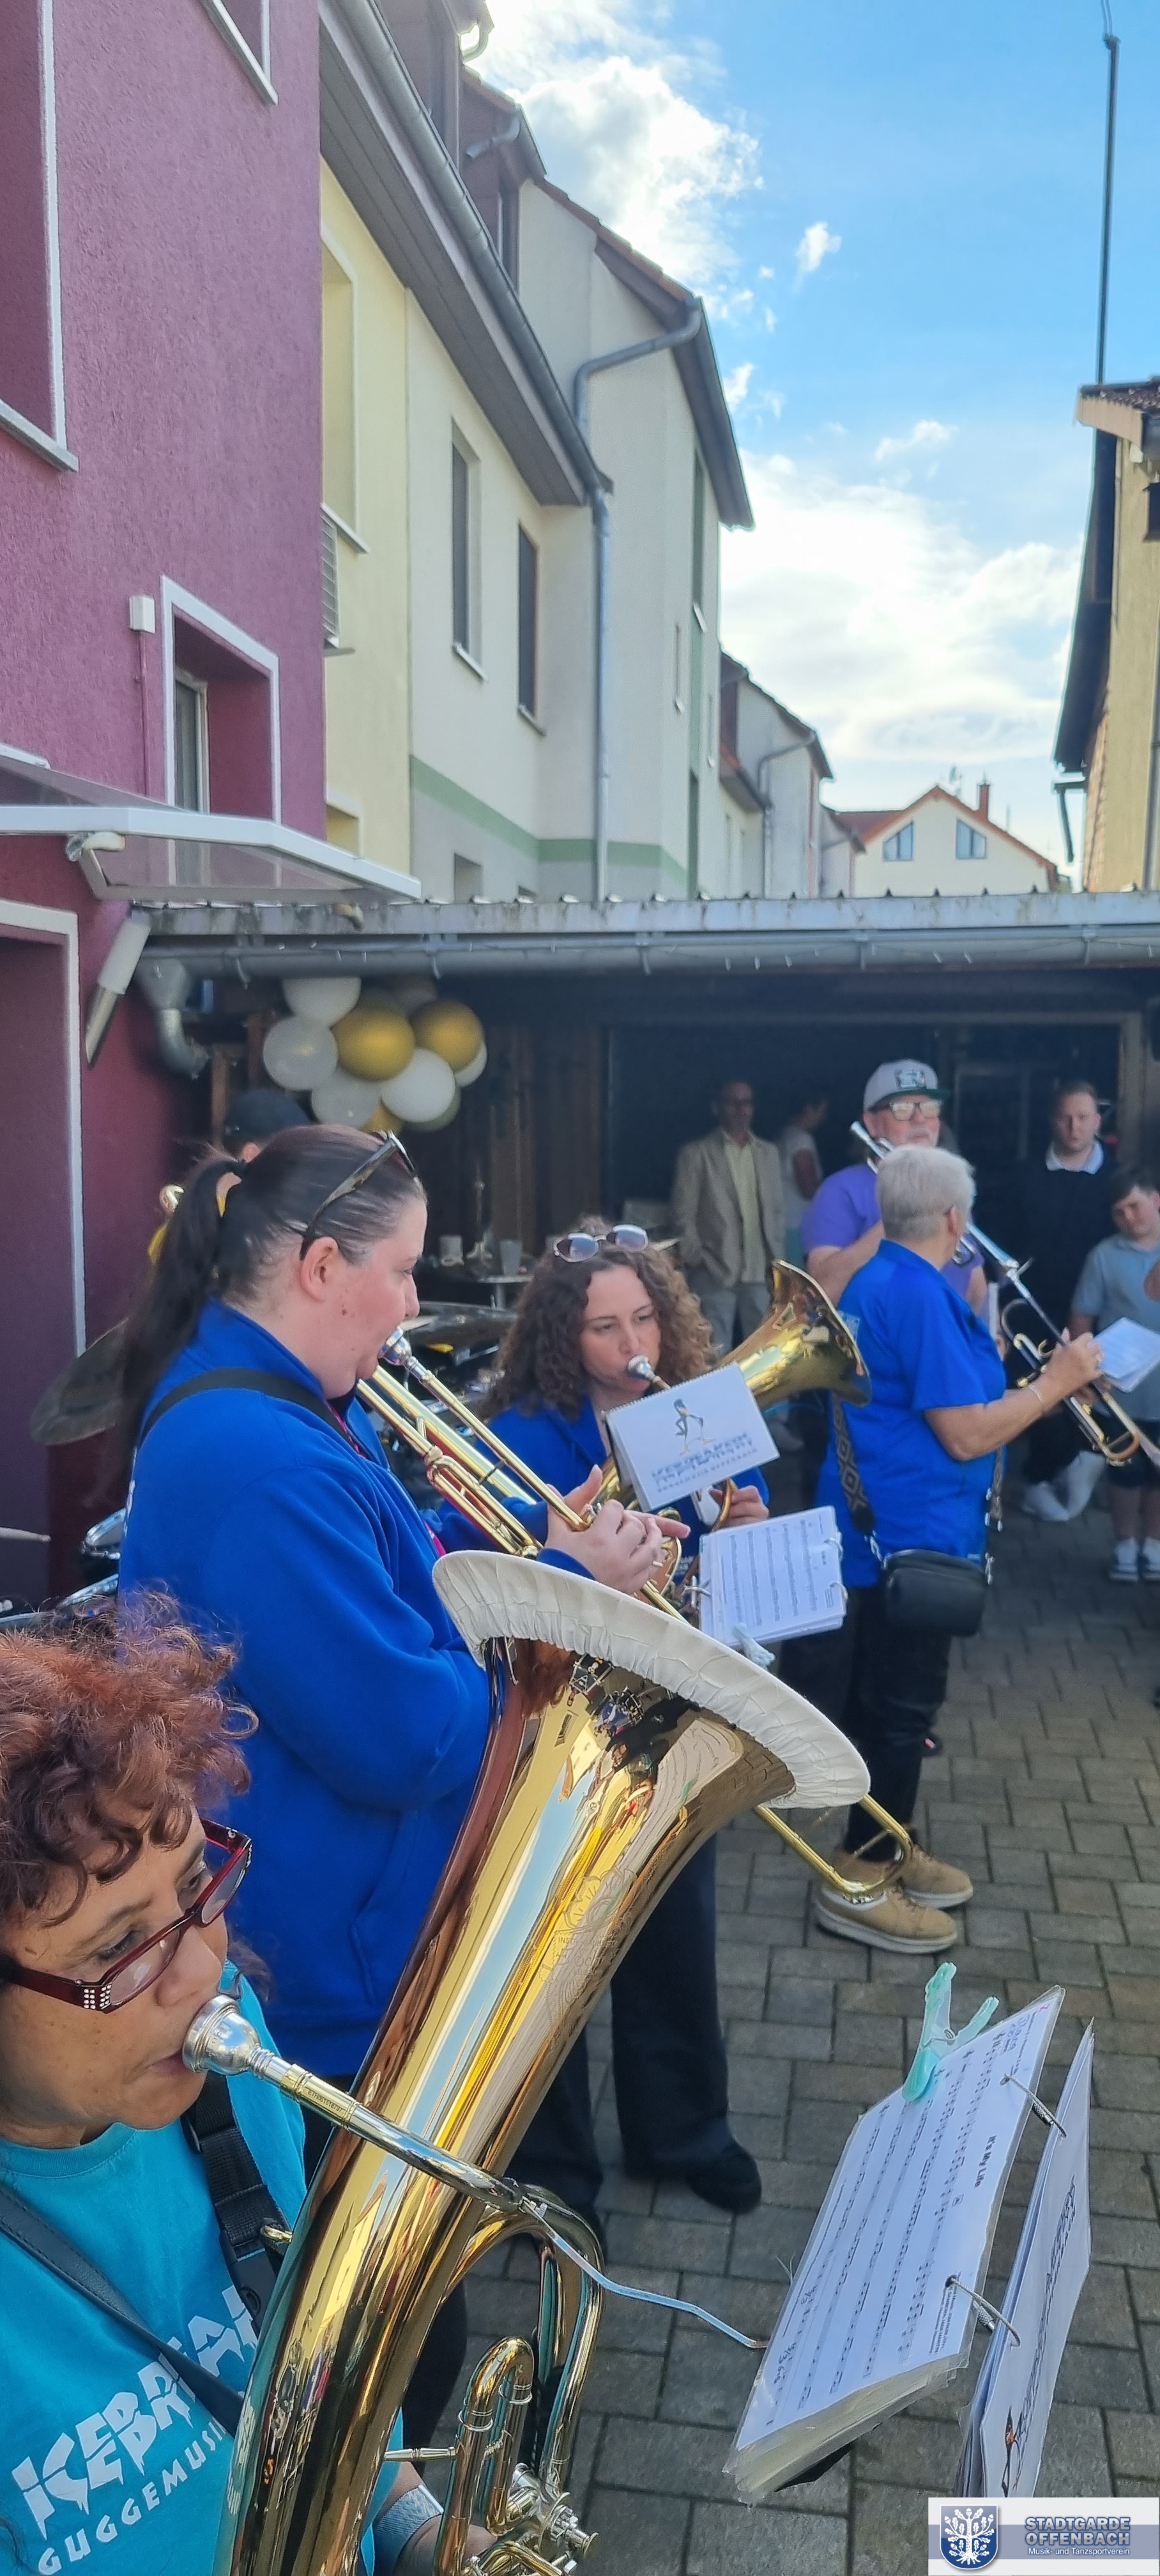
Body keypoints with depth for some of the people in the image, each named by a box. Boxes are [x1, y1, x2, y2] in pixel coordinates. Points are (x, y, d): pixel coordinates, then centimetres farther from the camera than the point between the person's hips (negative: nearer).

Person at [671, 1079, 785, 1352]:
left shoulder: (769, 1153, 15)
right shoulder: (695, 1154, 1)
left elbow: (777, 1210, 16)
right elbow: (684, 1215, -1)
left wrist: (777, 1261, 9)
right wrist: (698, 1261, -7)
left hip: (761, 1273, 4)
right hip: (715, 1274, -4)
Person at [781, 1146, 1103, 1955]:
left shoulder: (877, 1280, 10)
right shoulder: (919, 1293, -21)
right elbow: (966, 1434, -22)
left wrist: (992, 1368, 17)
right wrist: (1055, 1381, -13)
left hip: (884, 1525, 10)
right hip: (911, 1533, -10)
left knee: (889, 1694, 19)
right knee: (902, 1702, 0)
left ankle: (885, 1846, 33)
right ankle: (859, 1880, 11)